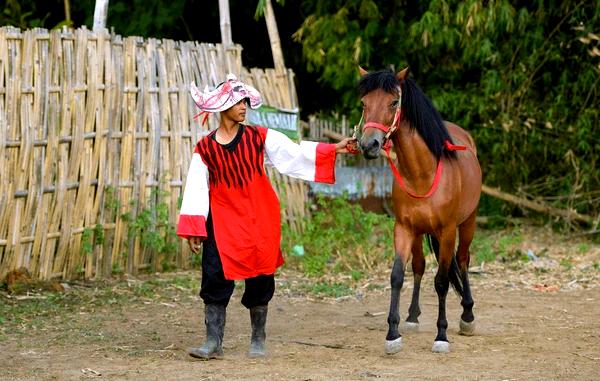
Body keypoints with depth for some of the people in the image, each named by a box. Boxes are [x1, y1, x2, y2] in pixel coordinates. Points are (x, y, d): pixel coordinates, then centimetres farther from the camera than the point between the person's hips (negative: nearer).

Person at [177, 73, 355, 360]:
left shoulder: (259, 137, 2)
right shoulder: (205, 148, 0)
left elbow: (295, 155, -2)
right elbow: (197, 190, 2)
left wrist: (333, 150, -10)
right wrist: (192, 230, -2)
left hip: (259, 220, 1)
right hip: (222, 223, -1)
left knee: (259, 280, 5)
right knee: (215, 279, -5)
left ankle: (258, 341, 18)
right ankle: (213, 343, 2)